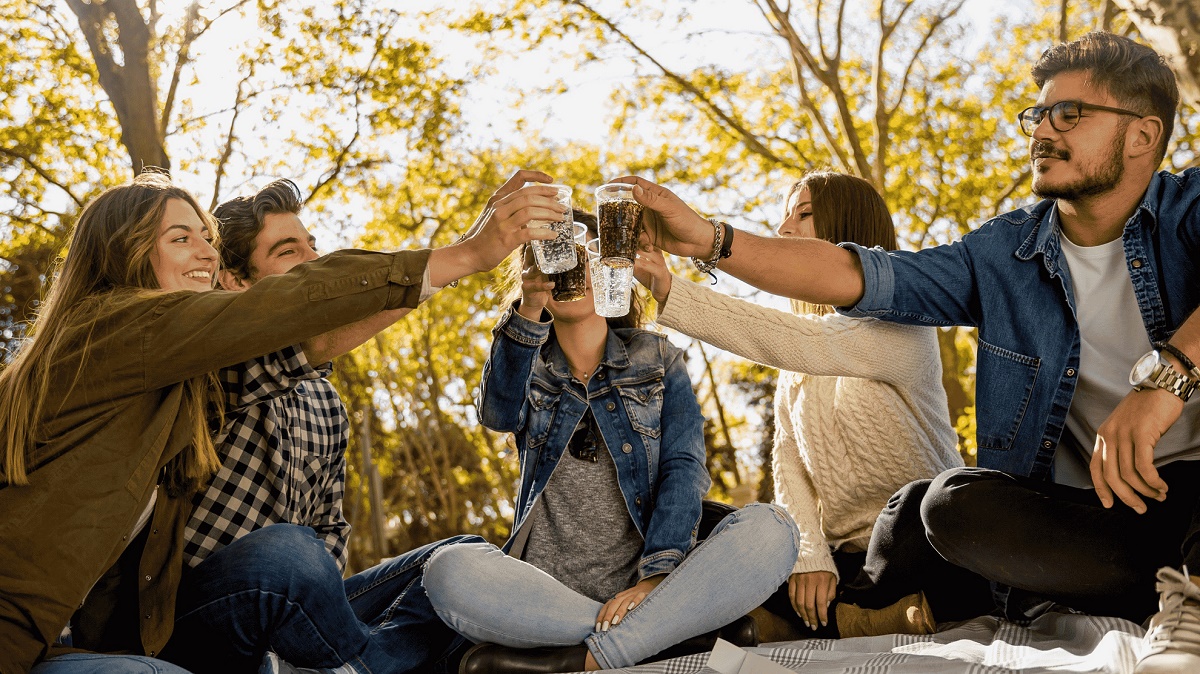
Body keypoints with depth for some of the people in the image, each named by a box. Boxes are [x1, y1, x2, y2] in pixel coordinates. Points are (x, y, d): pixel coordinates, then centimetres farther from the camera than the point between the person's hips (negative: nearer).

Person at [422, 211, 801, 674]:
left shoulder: (657, 360, 13)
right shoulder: (528, 367, 14)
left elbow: (684, 468, -2)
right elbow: (499, 415, -11)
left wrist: (657, 575, -18)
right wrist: (528, 311, -27)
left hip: (645, 587, 0)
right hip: (546, 594, 0)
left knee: (769, 529, -26)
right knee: (449, 570, -31)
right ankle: (664, 634, -21)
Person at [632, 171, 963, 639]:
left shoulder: (901, 323, -10)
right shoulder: (798, 360, 14)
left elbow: (794, 343, -28)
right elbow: (788, 455, 4)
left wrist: (672, 293, -33)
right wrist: (810, 553, -12)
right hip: (840, 554, 7)